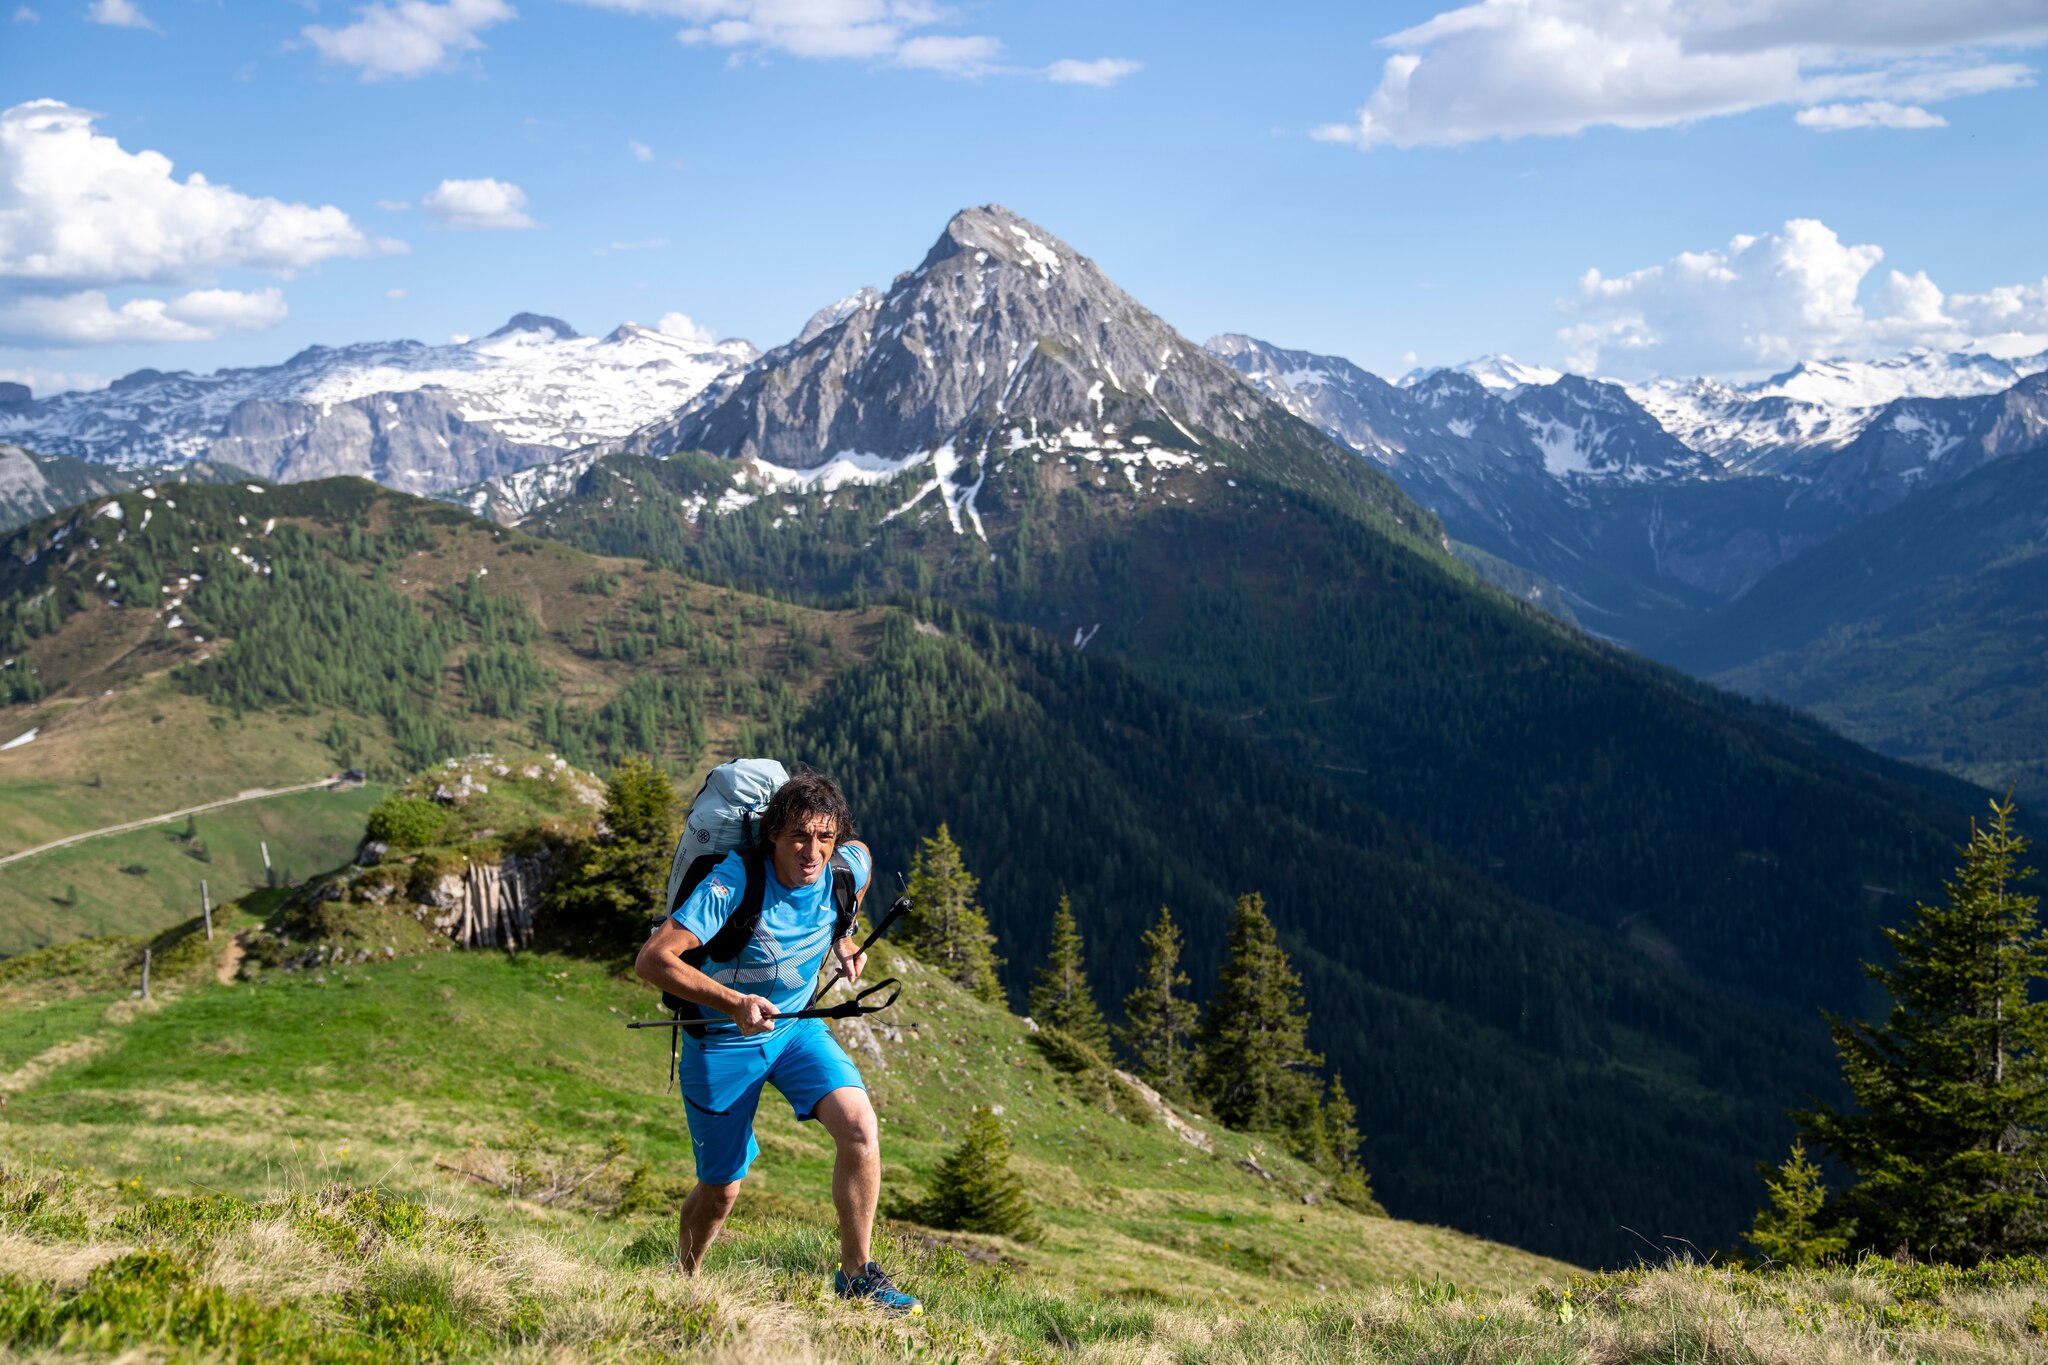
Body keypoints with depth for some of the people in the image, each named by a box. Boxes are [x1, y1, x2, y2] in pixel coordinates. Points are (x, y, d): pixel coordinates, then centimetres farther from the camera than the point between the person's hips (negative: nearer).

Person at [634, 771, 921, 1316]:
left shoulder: (850, 865, -15)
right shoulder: (733, 883, -30)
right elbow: (652, 960, -35)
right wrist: (734, 1002, -44)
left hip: (798, 1026, 4)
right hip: (722, 1041, -3)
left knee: (859, 1124, -22)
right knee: (720, 1190, 8)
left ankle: (856, 1274, -5)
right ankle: (681, 1283, 39)